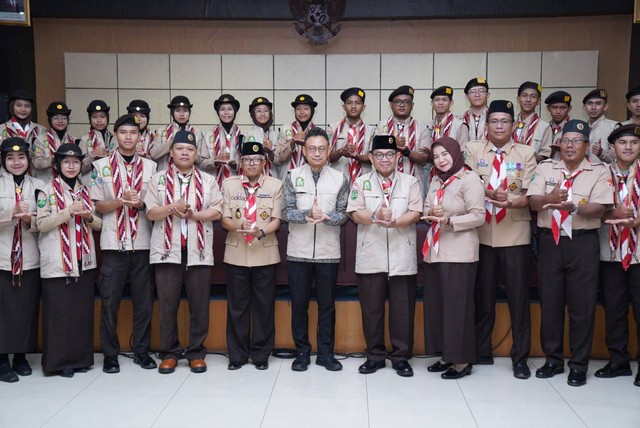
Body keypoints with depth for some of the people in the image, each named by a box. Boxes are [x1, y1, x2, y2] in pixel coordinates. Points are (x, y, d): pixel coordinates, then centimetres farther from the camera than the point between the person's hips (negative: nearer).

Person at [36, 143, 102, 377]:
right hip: (57, 261, -4)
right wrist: (69, 211, -18)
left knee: (83, 310, 6)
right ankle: (59, 360, 7)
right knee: (59, 311, -3)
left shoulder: (86, 191, 14)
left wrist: (88, 217, -7)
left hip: (84, 259, 4)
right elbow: (41, 224, -8)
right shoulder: (47, 190, 1)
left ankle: (80, 357, 16)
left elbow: (99, 225, 14)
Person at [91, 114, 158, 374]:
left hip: (143, 242, 1)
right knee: (110, 300, 3)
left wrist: (141, 202, -12)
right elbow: (98, 206, 2)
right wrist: (121, 201, -15)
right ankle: (110, 354, 16)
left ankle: (141, 351, 18)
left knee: (144, 299, 6)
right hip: (113, 242, -1)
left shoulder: (150, 166, 8)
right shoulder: (102, 166, 5)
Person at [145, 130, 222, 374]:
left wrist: (194, 214, -13)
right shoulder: (158, 179, 9)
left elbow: (217, 211, 1)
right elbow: (150, 212, 1)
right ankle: (169, 353, 15)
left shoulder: (208, 180, 10)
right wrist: (172, 208, -15)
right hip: (167, 250, 0)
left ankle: (196, 353, 14)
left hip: (198, 250, 1)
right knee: (168, 304, 3)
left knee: (199, 305, 3)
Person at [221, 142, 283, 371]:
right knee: (237, 305, 6)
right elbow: (225, 220, 1)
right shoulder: (229, 184, 5)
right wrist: (240, 226, -20)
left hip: (265, 253, -1)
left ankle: (261, 354, 17)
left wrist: (261, 232, -22)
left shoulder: (275, 185, 3)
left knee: (264, 305, 5)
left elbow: (276, 219, -2)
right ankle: (237, 355, 17)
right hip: (236, 253, 1)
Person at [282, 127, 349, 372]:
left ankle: (326, 353, 20)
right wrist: (307, 215, -23)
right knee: (299, 304, 7)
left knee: (327, 304, 8)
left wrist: (325, 217, -22)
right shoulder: (293, 177, 2)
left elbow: (343, 214, -2)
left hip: (328, 252, 0)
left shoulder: (340, 179, 2)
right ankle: (302, 352, 21)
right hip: (298, 252, 0)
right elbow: (287, 212, -4)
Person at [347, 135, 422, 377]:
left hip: (402, 256, 0)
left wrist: (394, 223, -21)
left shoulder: (411, 182, 8)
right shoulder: (361, 183, 9)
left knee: (402, 309, 4)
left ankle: (401, 357, 16)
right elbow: (355, 213, -3)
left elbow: (416, 213, -3)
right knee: (371, 309, 6)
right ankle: (375, 355, 20)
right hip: (370, 257, 1)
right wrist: (375, 217, -22)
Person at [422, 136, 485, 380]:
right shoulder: (436, 181, 16)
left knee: (457, 306, -3)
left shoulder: (470, 179, -6)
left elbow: (479, 216, -11)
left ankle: (463, 360, 8)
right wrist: (432, 213, -5)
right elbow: (426, 211, 18)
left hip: (459, 254, -7)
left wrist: (449, 220, -20)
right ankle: (447, 354, 20)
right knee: (436, 304, 9)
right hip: (435, 251, 7)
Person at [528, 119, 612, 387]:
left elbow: (600, 208, -10)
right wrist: (549, 198, -24)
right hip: (550, 241, 2)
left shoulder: (599, 172, 1)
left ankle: (579, 364, 14)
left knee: (582, 304, 2)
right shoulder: (545, 168, 8)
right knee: (550, 301, 8)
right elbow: (533, 202, -2)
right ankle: (553, 359, 21)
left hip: (583, 243, -2)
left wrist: (573, 206, -29)